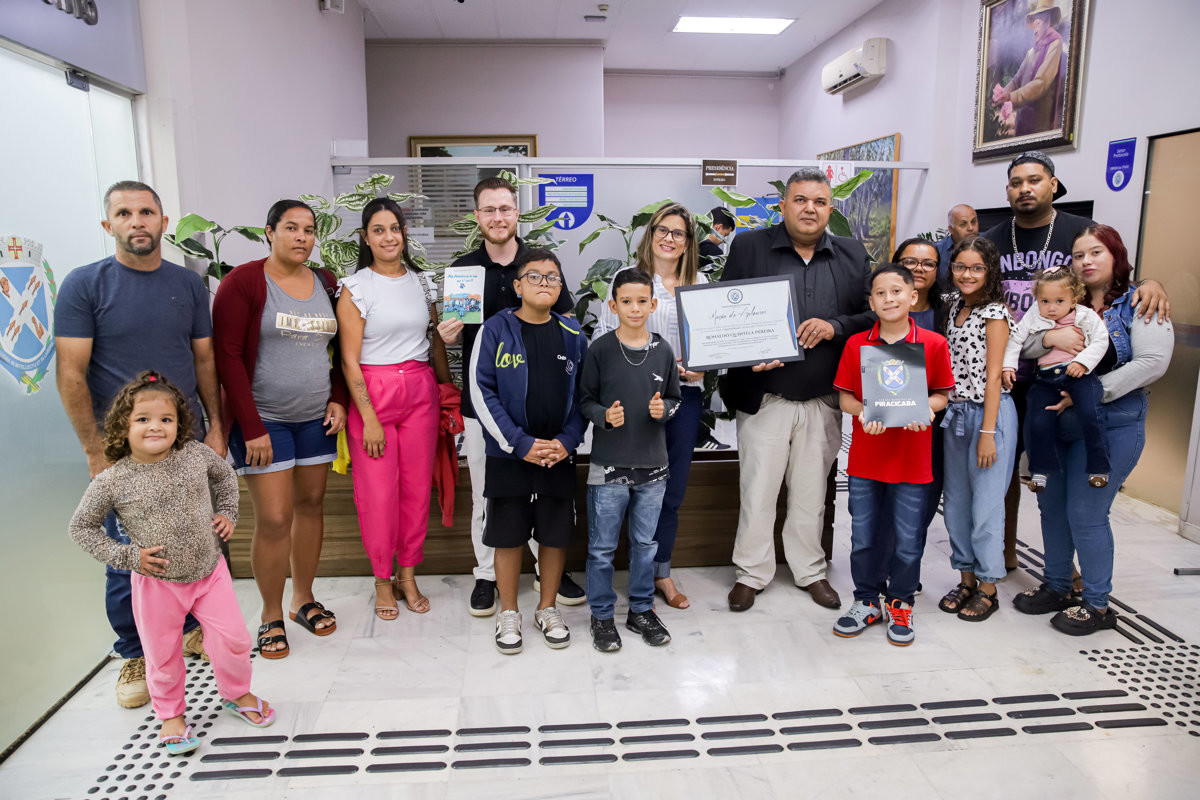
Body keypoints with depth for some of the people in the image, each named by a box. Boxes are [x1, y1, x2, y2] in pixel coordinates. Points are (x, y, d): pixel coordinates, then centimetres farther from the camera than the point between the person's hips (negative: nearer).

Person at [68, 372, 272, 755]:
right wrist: (125, 555, -11)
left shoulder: (195, 455, -11)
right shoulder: (111, 482, -16)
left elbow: (225, 475, 12)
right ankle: (170, 714, 40)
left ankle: (237, 693, 35)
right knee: (163, 654, 14)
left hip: (209, 570, 2)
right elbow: (81, 526, -3)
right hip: (157, 583, -1)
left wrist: (226, 513, 2)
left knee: (233, 637, 6)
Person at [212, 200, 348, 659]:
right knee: (274, 518, -4)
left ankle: (303, 599, 27)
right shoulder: (244, 281, -7)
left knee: (311, 504, 10)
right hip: (263, 420, -5)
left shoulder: (325, 284, 9)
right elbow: (227, 357, -11)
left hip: (315, 418, 5)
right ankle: (271, 616, 14)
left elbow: (340, 351, 16)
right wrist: (251, 427, -15)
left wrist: (338, 399, 1)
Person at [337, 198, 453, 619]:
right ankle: (382, 580, 19)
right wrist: (368, 417, -12)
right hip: (372, 392, -4)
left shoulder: (420, 281, 9)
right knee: (378, 491, 1)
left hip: (421, 391, 4)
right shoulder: (355, 287, -4)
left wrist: (448, 390, 13)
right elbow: (349, 359, -7)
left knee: (417, 487, 7)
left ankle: (408, 575, 23)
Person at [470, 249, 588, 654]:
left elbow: (583, 394, 7)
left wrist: (567, 441, -7)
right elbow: (481, 393, -8)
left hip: (559, 455, 3)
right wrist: (521, 444, -13)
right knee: (508, 535, 7)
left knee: (556, 534, 10)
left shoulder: (573, 335, 4)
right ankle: (508, 613, 26)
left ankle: (548, 609, 30)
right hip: (508, 455, -2)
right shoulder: (496, 330, -5)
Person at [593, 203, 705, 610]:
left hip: (686, 392, 4)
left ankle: (661, 572, 25)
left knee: (674, 486, 10)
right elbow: (604, 336, -5)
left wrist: (702, 364, -4)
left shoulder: (699, 282, 12)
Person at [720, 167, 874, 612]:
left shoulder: (853, 256, 8)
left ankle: (810, 571, 32)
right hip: (764, 396, -2)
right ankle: (751, 573, 23)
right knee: (757, 491, 5)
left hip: (824, 400, 2)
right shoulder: (748, 247, 1)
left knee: (811, 491, 14)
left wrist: (834, 327, -13)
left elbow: (874, 315, 6)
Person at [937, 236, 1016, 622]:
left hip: (988, 415, -7)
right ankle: (966, 578, 25)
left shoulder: (994, 313, -9)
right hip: (954, 415, 7)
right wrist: (942, 410, 7)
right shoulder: (955, 306, 11)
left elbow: (992, 377, -13)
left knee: (986, 506, 0)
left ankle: (987, 588, 14)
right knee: (956, 503, 12)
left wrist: (987, 433, -15)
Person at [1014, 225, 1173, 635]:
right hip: (1057, 420, 6)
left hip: (1111, 424, -5)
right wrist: (1056, 335, -21)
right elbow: (1028, 347, 1)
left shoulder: (1138, 302, -4)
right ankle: (1057, 588, 30)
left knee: (1085, 514, -3)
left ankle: (1097, 604, 16)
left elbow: (1152, 361, -15)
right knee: (1052, 505, 12)